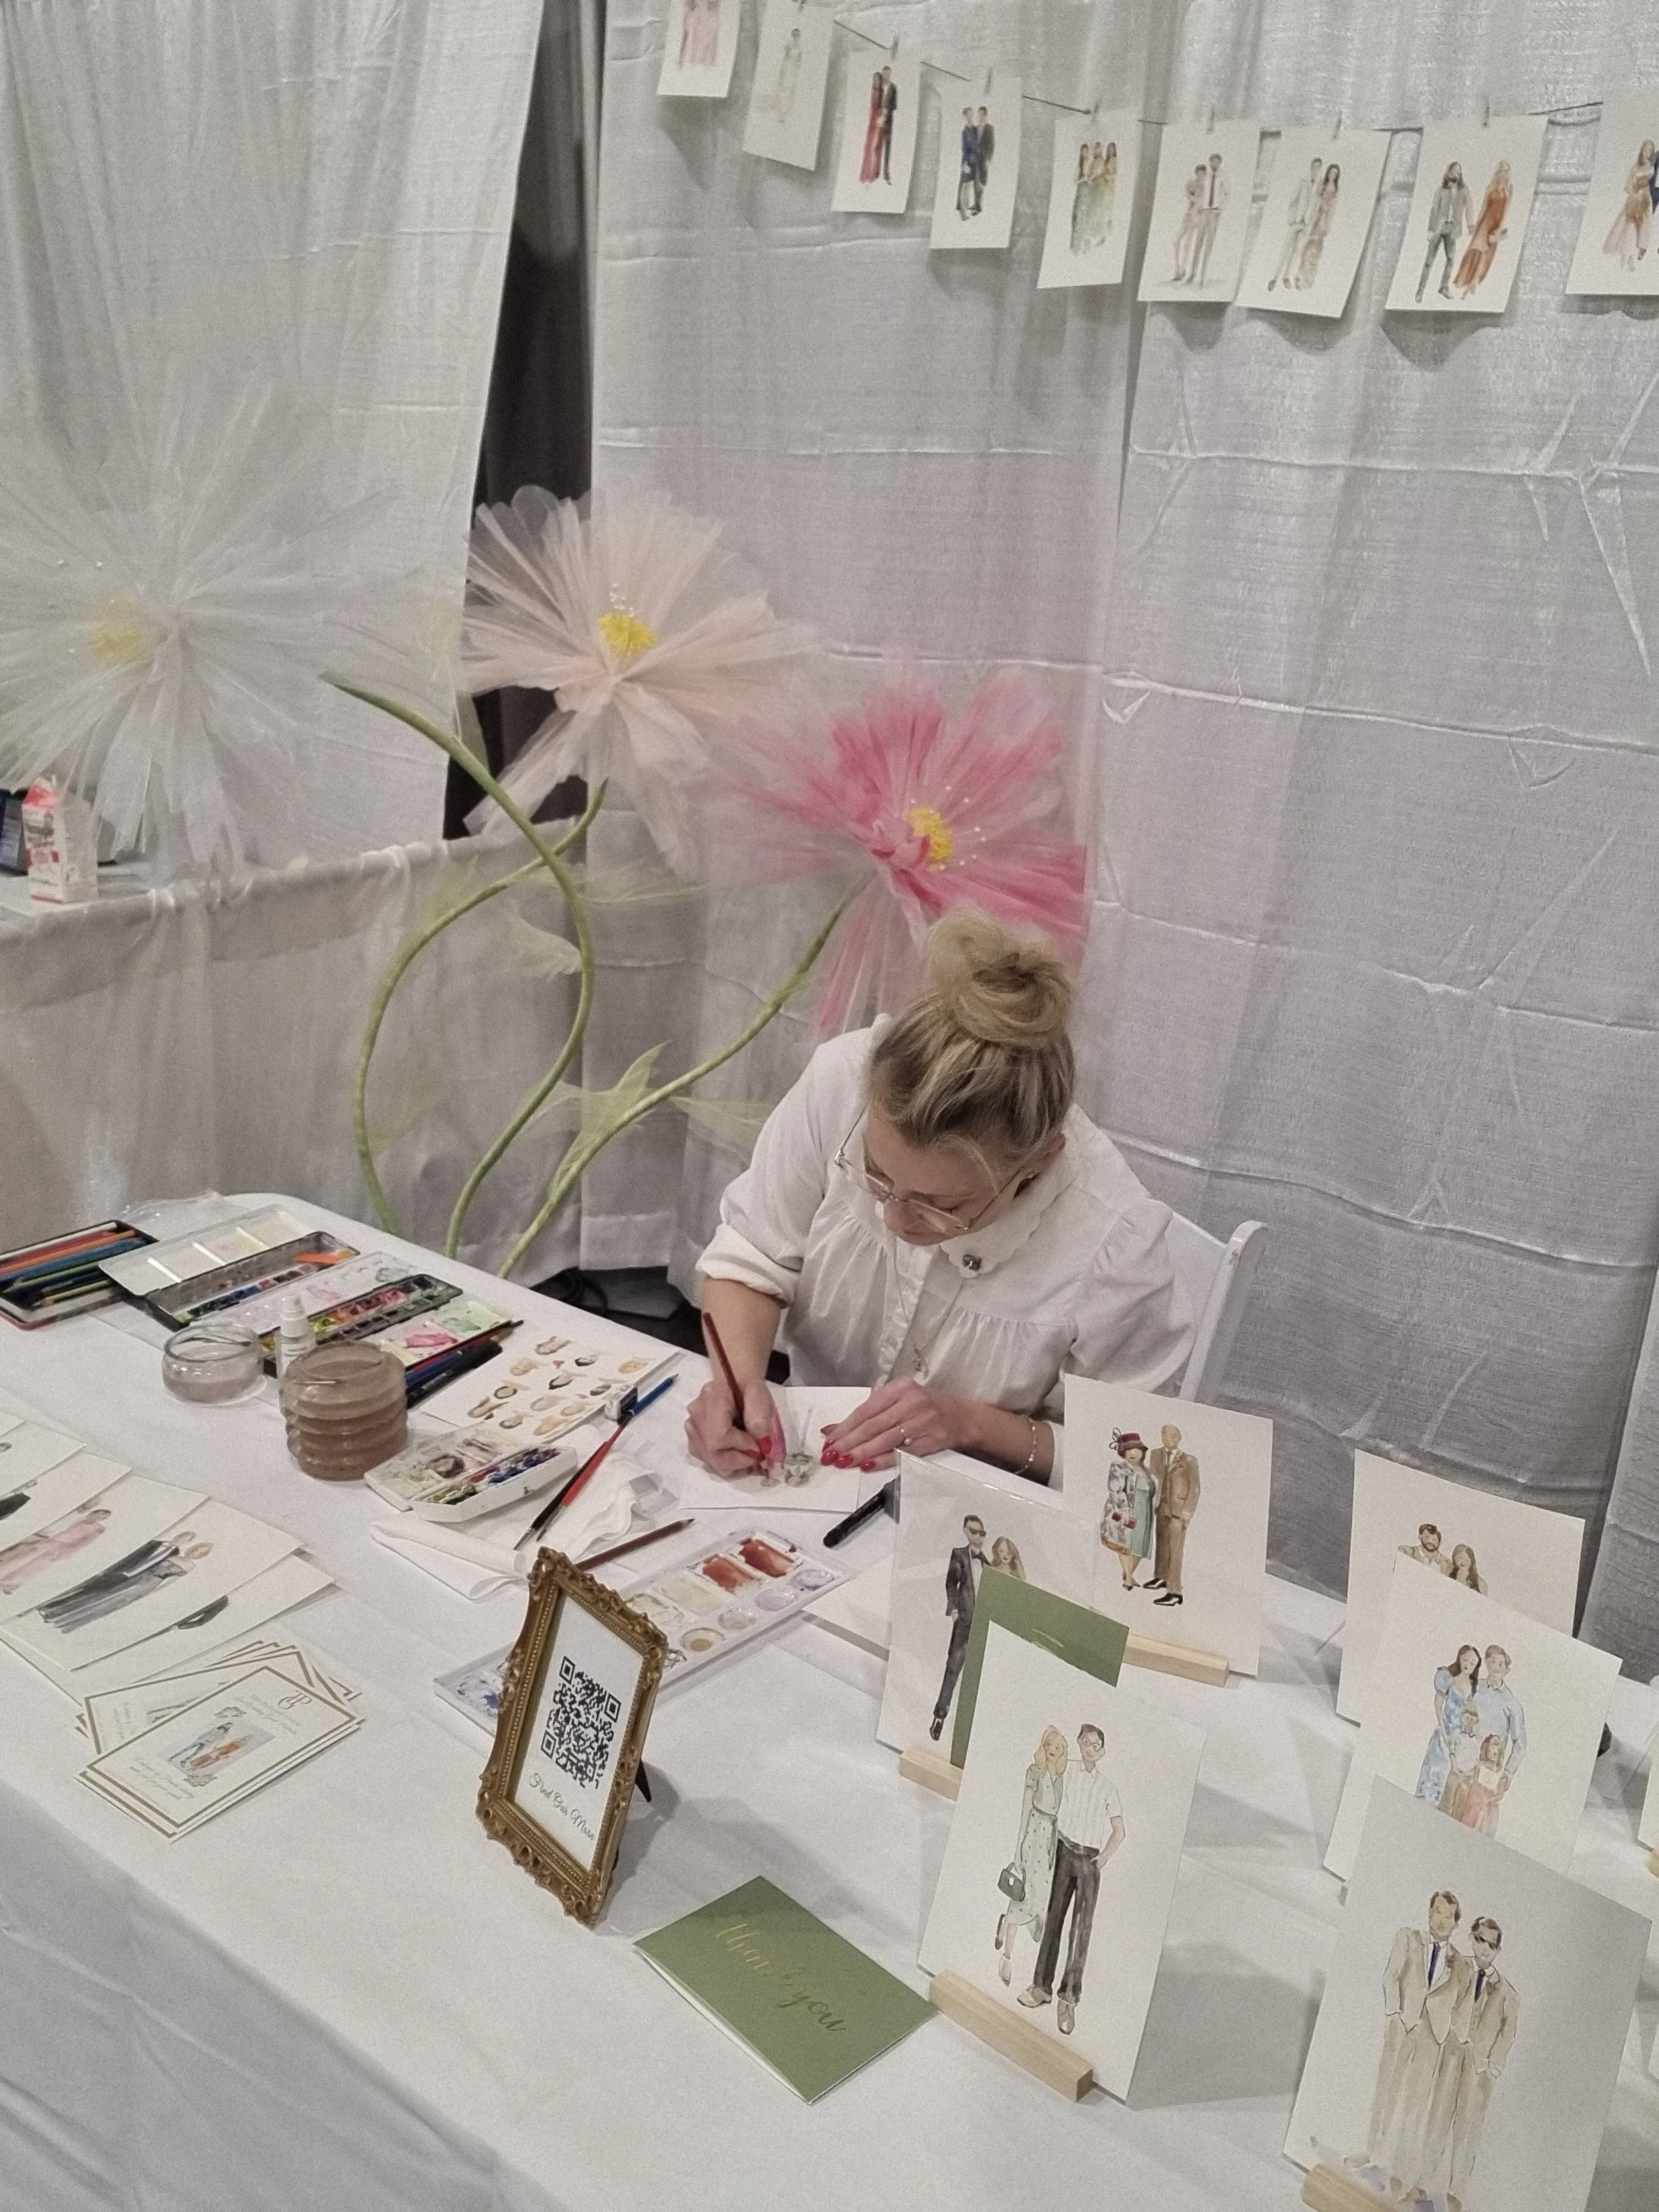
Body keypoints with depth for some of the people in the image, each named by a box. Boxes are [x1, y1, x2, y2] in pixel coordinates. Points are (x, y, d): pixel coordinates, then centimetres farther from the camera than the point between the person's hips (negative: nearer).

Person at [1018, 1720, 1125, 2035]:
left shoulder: (1106, 1784, 7)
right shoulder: (1065, 1770, 2)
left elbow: (1118, 1831, 12)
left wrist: (1101, 1861, 2)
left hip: (1090, 1859, 0)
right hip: (1063, 1852, 0)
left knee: (1083, 1927, -8)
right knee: (1053, 1918, 2)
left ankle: (1069, 1998, -8)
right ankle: (1042, 1985, 14)